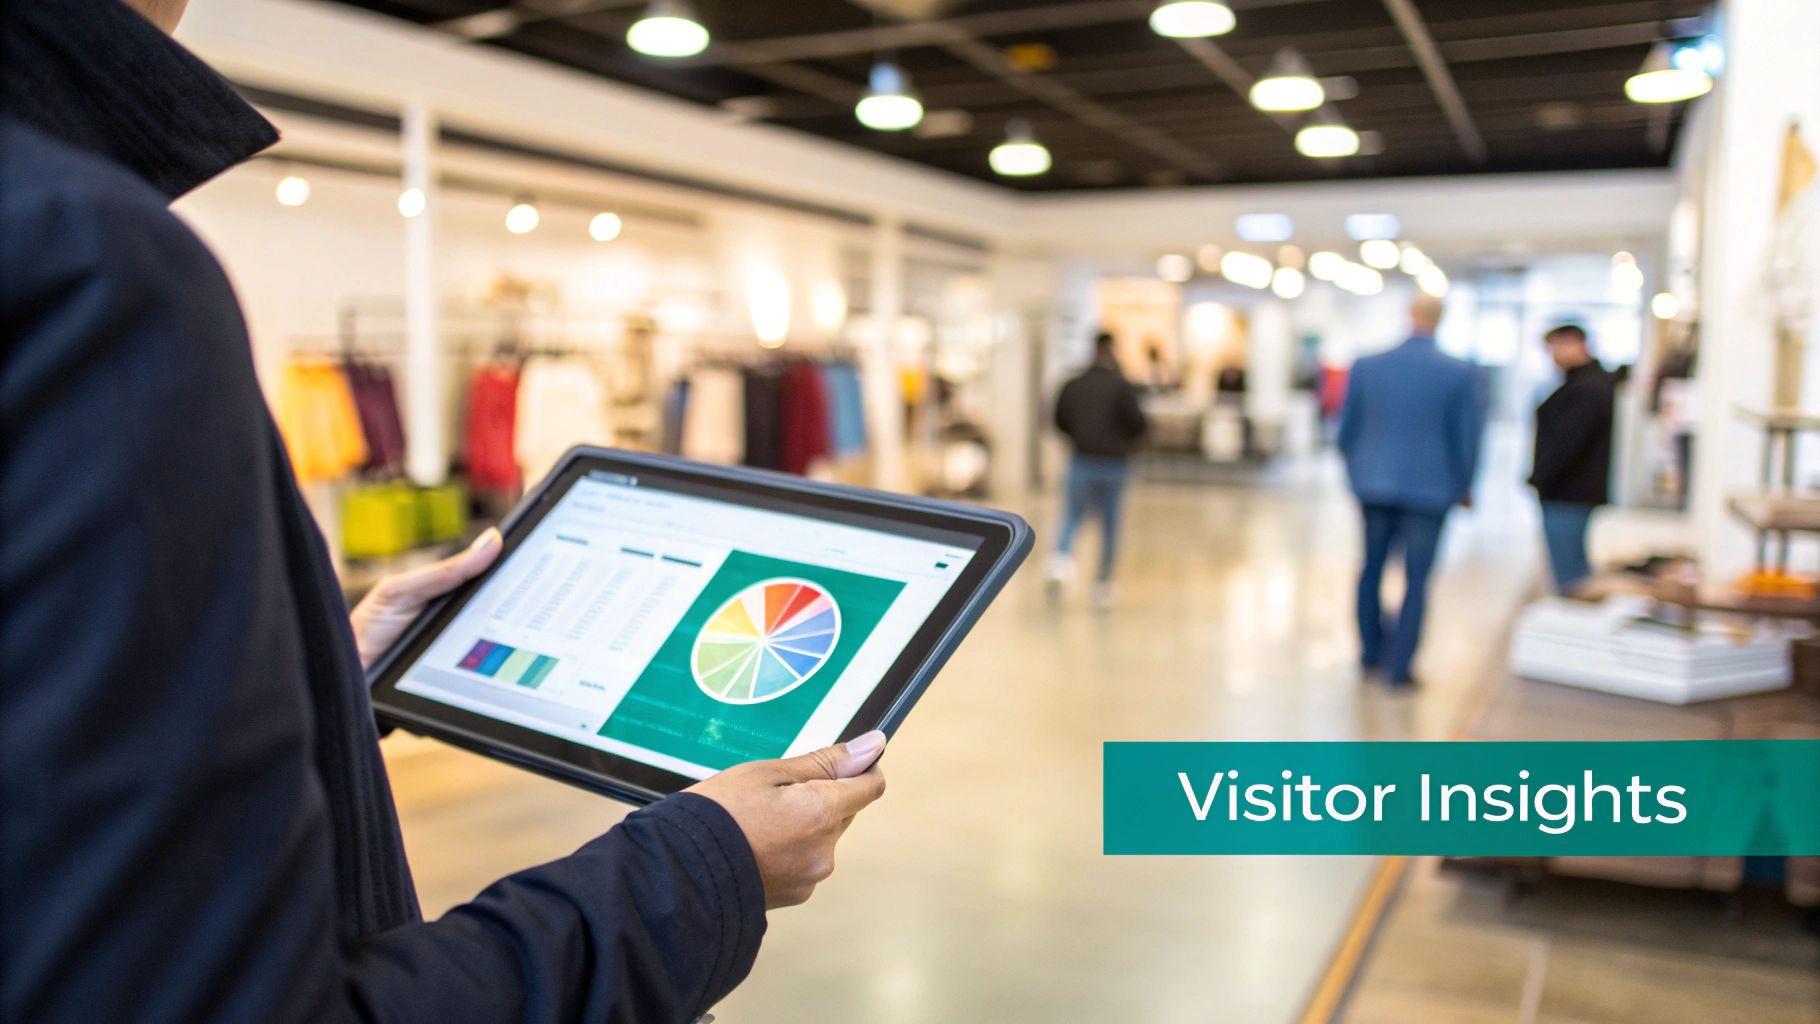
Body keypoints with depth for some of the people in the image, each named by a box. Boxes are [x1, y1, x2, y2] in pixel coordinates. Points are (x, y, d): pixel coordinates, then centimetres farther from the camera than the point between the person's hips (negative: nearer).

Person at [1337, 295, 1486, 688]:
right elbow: (1467, 436, -4)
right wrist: (1463, 487, 11)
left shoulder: (1365, 367, -3)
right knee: (1416, 579, 6)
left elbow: (1347, 429, 4)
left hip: (1374, 483, 3)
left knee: (1372, 568, 18)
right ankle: (1399, 666, 8)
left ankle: (1372, 651, 29)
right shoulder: (1462, 374, -8)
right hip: (1430, 488, -2)